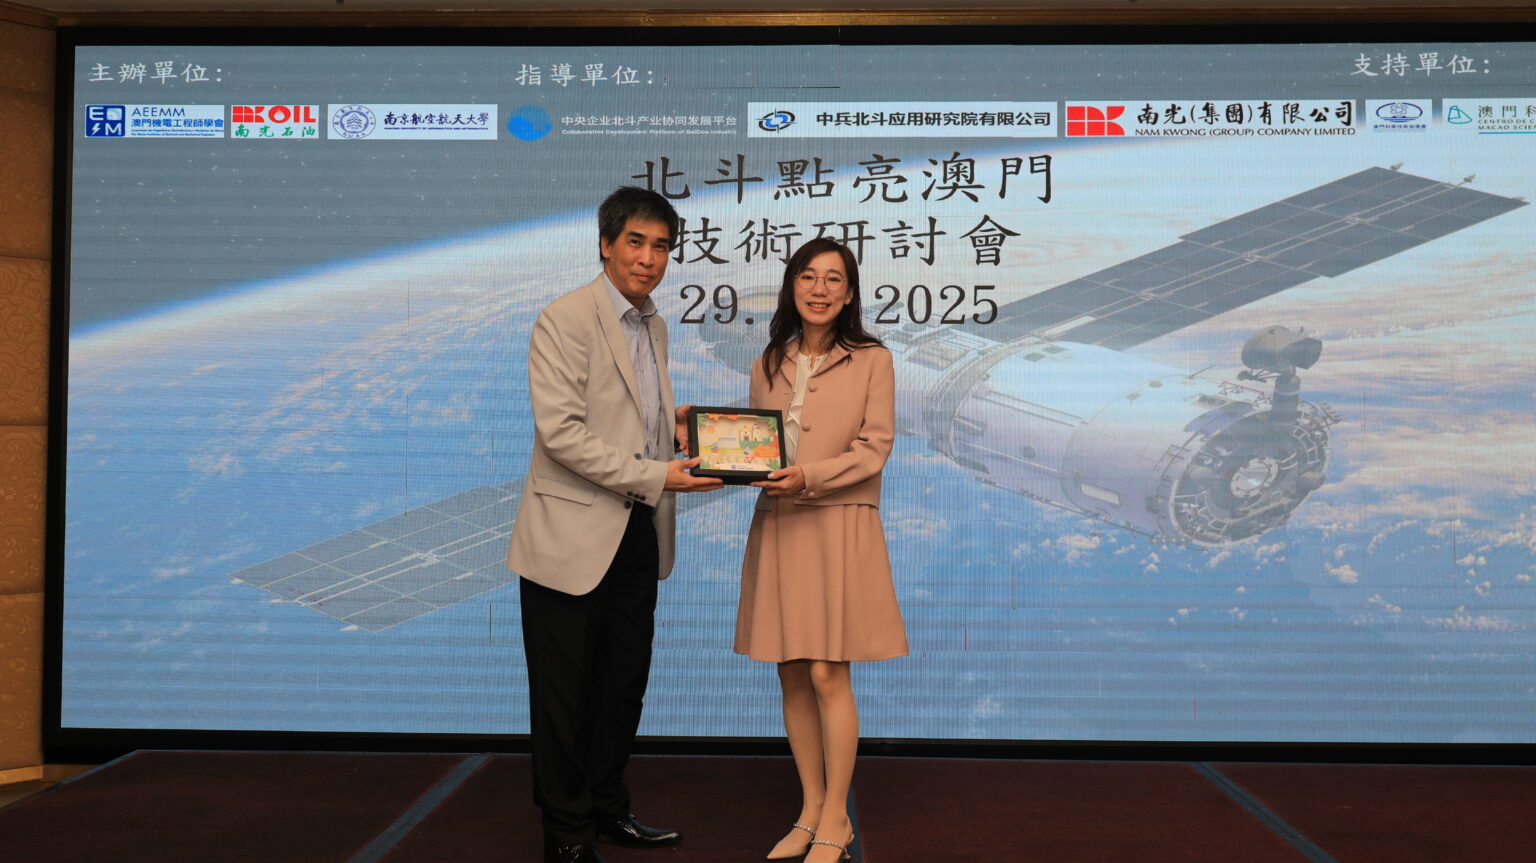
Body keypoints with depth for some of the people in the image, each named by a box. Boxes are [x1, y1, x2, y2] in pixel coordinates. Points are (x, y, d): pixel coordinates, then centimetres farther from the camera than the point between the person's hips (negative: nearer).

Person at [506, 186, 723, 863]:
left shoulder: (653, 326, 13)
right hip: (573, 535, -8)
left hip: (636, 534, 8)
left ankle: (607, 807, 34)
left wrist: (675, 428, 3)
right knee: (565, 693, 5)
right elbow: (561, 431, -22)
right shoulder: (565, 320, -13)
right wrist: (654, 476, -22)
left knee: (625, 681, 17)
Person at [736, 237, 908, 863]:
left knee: (827, 673, -5)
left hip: (839, 527, -4)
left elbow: (874, 447, -7)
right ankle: (811, 809, 21)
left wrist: (809, 477, -20)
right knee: (792, 676, 8)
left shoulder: (872, 360, 0)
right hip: (776, 526, 4)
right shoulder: (769, 364, 13)